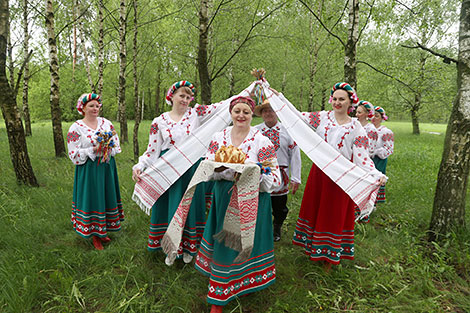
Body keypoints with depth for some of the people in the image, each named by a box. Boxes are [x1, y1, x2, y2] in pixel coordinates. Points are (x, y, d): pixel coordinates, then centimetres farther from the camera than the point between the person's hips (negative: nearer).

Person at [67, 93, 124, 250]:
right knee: (92, 198, 2)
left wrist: (107, 149, -11)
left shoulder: (106, 123, 6)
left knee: (106, 195, 11)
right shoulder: (76, 128, -5)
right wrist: (93, 150, -18)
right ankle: (94, 235, 18)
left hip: (107, 167, 4)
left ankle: (102, 231, 28)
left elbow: (116, 144, 9)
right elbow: (74, 154, -8)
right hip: (89, 170, -4)